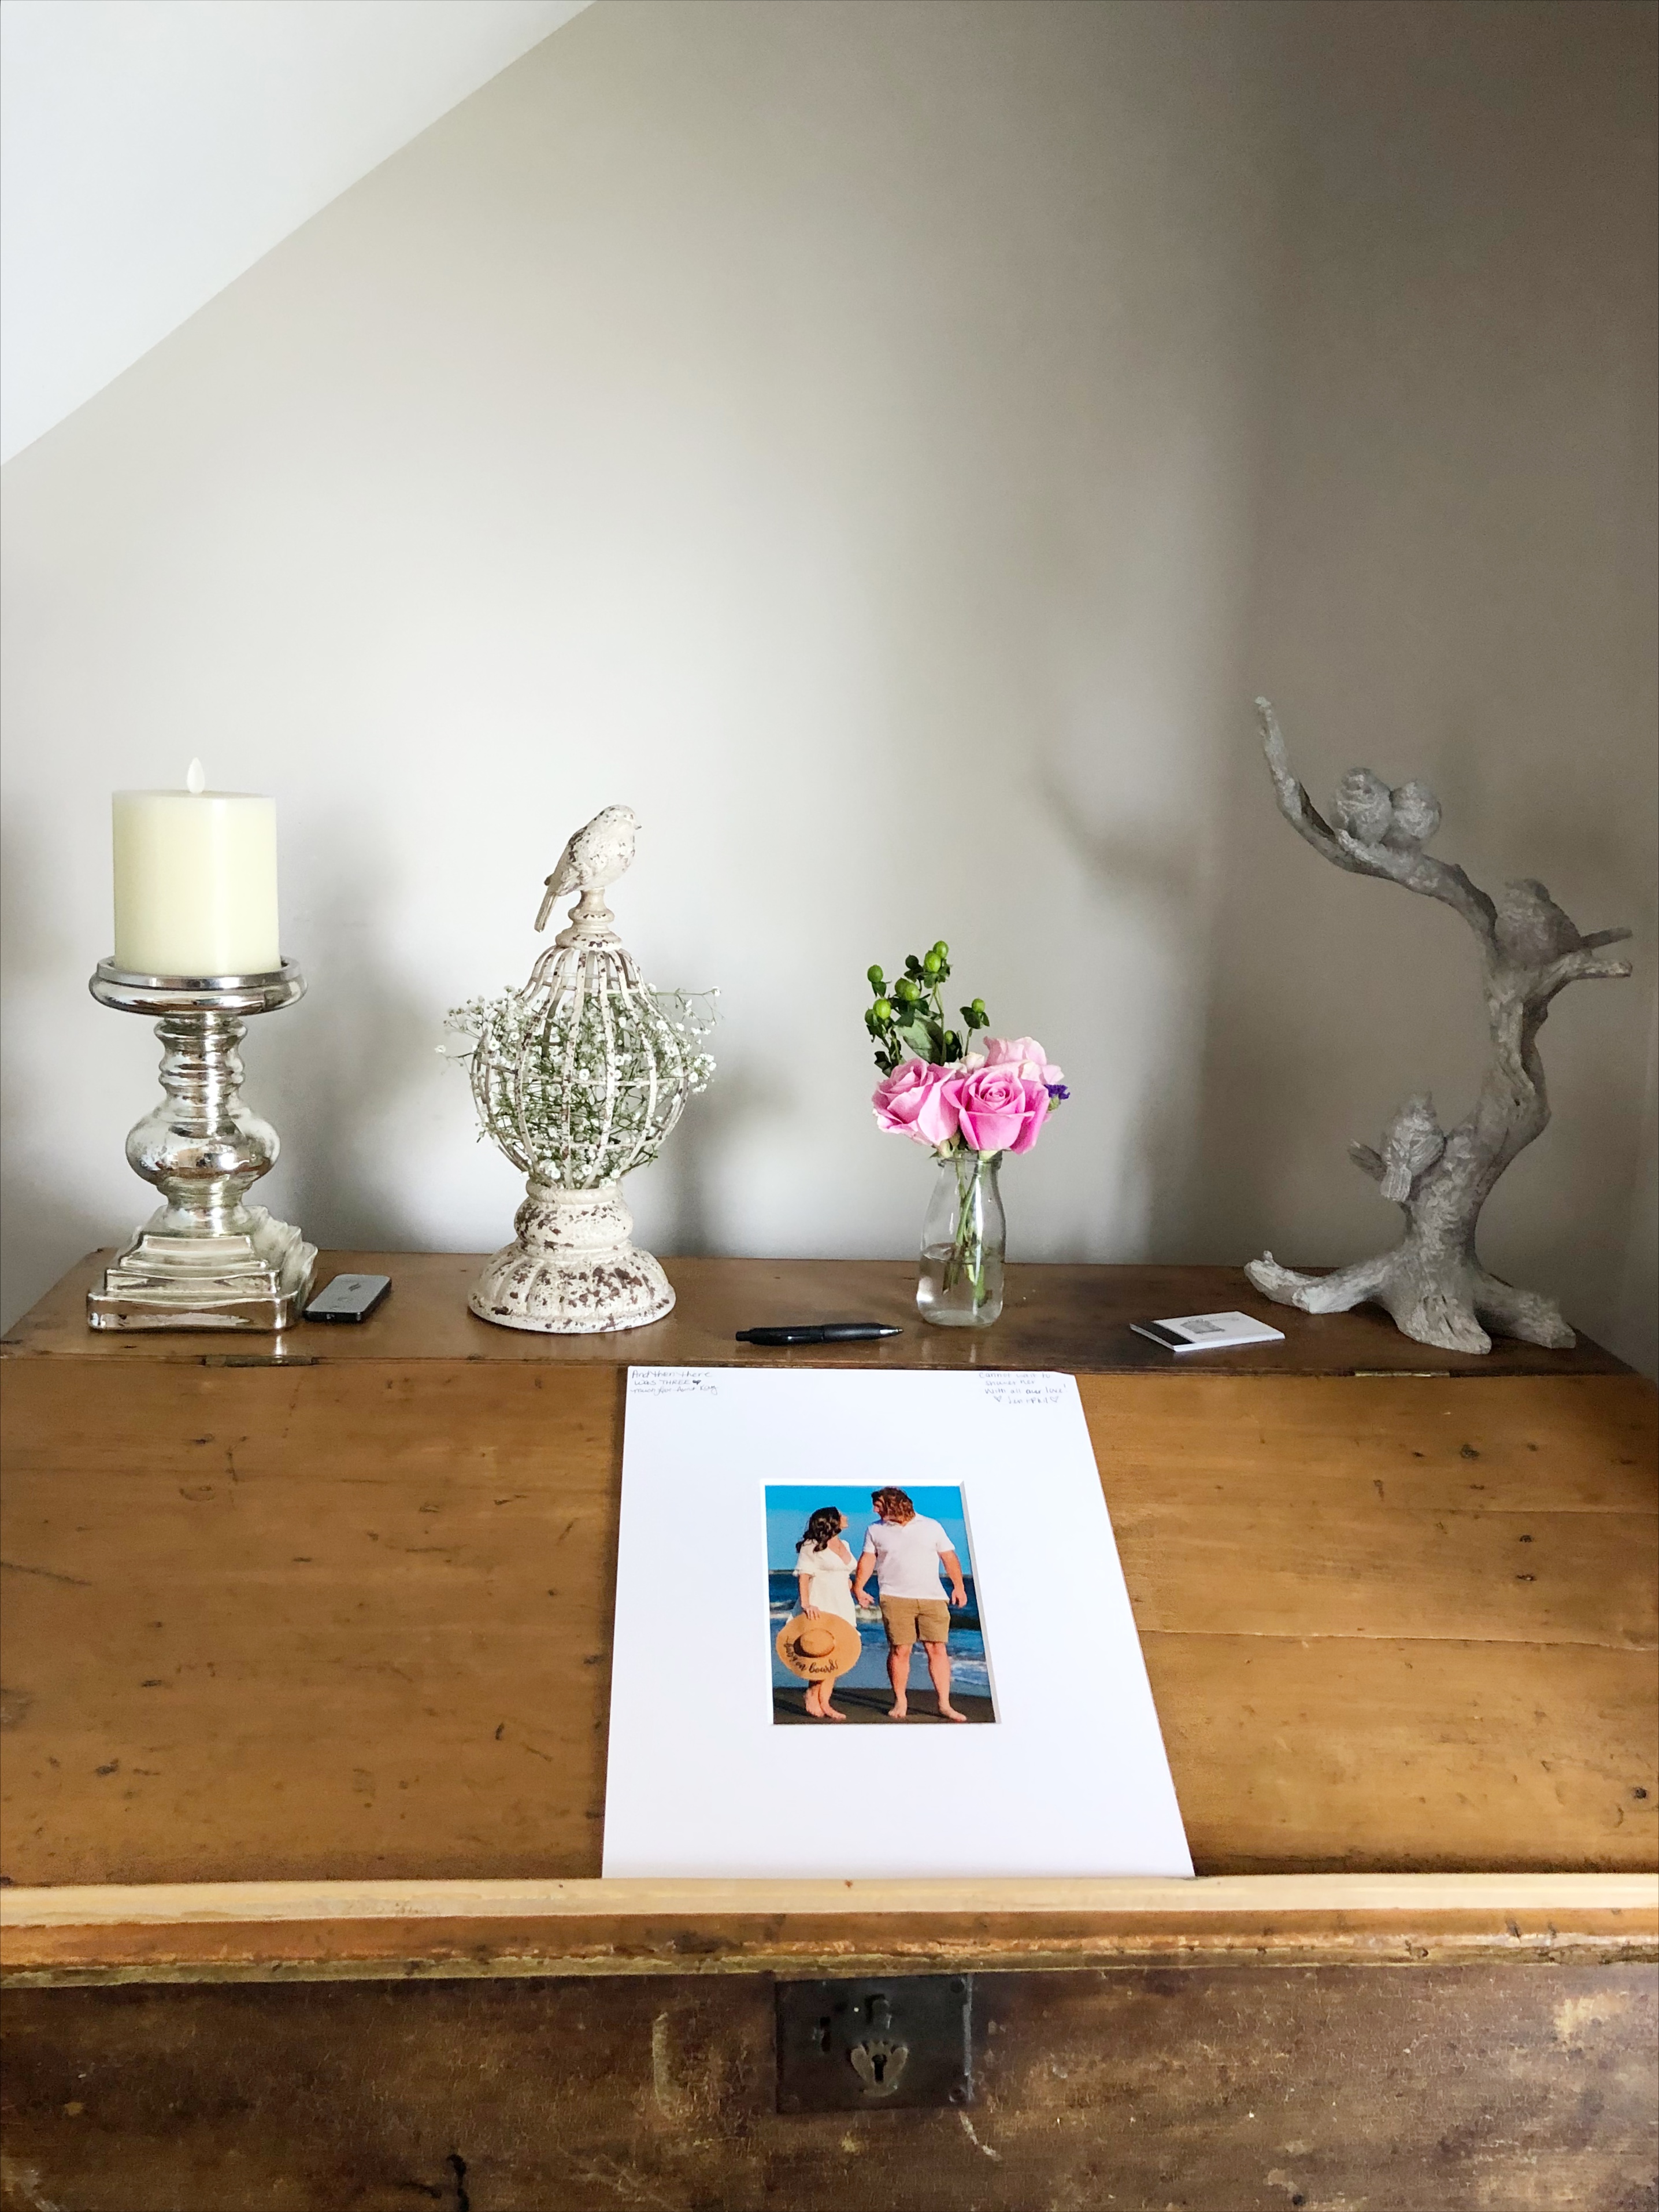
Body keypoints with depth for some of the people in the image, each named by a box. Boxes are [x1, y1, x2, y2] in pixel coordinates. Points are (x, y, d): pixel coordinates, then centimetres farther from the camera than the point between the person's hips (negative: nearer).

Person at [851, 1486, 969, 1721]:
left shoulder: (931, 1527, 9)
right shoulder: (875, 1530, 10)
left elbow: (949, 1557, 11)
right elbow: (867, 1559, 7)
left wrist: (958, 1586, 4)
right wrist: (858, 1587, -4)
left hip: (933, 1598, 0)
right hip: (895, 1599, 0)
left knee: (938, 1649, -3)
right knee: (900, 1650, -5)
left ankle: (945, 1705, 1)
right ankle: (900, 1703, 8)